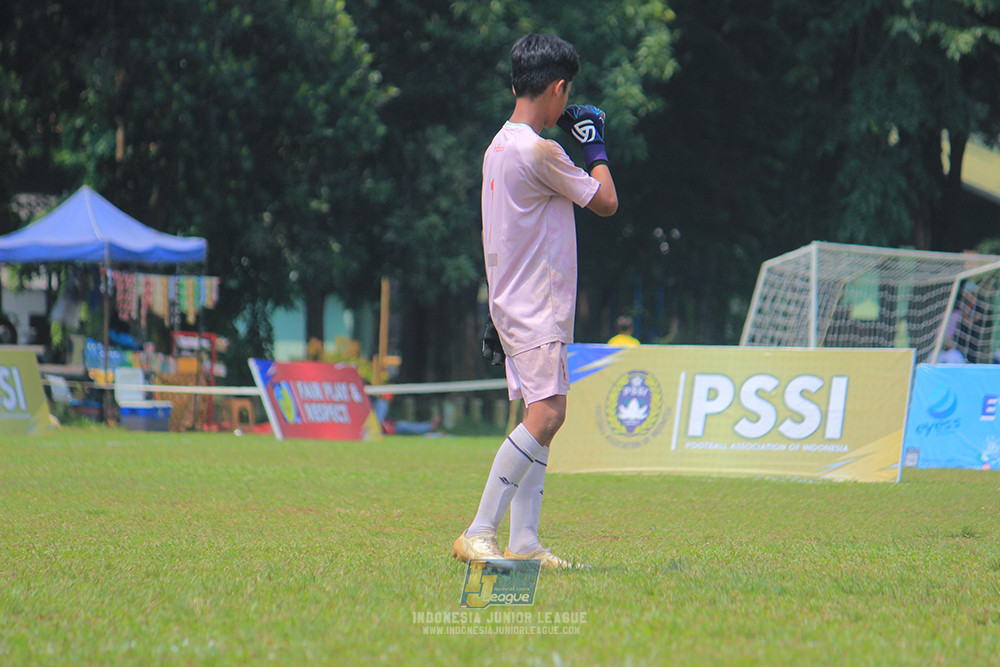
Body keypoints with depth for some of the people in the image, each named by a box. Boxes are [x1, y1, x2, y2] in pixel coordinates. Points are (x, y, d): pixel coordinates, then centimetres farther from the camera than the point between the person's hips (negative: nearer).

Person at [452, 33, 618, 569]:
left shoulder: (497, 147, 13)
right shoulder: (539, 151, -16)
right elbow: (605, 202, -7)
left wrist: (497, 315, 23)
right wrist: (594, 144, 7)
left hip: (514, 304, 10)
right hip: (536, 307, -10)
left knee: (541, 417, 8)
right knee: (547, 412, -17)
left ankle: (523, 543, 3)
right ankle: (478, 534, -20)